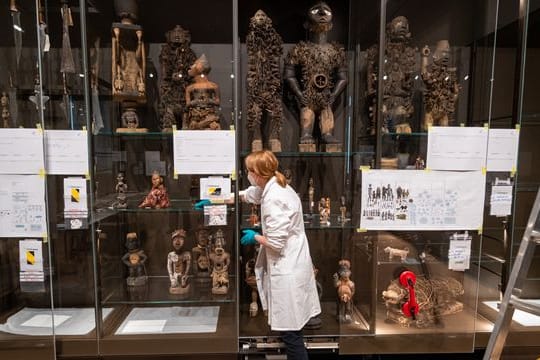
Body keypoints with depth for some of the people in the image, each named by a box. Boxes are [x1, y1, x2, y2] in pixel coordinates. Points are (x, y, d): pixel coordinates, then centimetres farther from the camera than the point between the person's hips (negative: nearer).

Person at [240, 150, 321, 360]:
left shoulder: (274, 199, -24)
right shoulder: (273, 187, 7)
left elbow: (275, 243, -25)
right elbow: (246, 195, 23)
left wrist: (255, 237, -5)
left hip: (288, 272, -10)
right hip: (290, 267, 10)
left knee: (290, 332, 4)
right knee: (291, 330, 23)